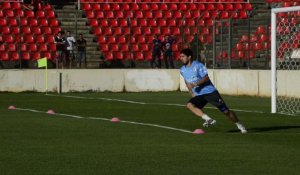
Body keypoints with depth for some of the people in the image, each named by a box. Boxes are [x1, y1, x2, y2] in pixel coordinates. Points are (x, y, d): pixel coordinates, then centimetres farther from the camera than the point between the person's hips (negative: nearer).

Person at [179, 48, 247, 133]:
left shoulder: (198, 65, -14)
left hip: (210, 91, -5)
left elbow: (206, 78, -20)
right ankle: (208, 119, -28)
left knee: (226, 111, -3)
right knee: (189, 105, -26)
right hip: (198, 95, 5)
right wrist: (191, 93, 14)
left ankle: (239, 126, 16)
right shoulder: (182, 70, 5)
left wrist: (194, 84, -29)